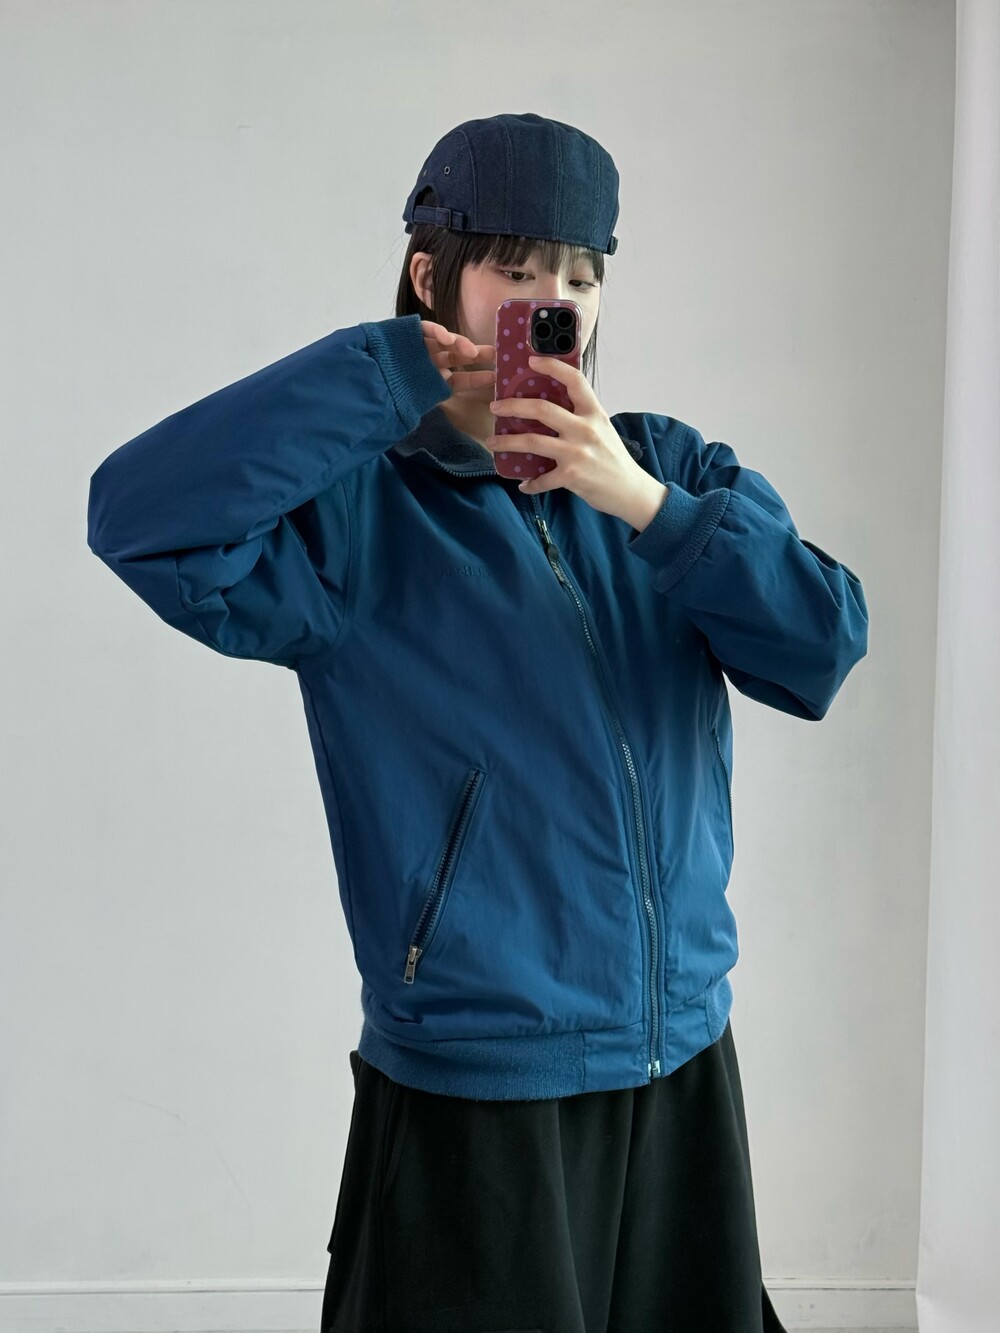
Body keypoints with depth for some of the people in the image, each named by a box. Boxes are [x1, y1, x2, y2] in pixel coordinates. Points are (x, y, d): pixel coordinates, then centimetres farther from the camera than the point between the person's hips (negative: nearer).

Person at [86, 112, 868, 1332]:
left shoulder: (670, 470, 4)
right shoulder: (356, 512, -8)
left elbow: (823, 649, -6)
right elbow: (140, 517, -25)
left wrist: (648, 507, -19)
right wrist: (399, 371, -21)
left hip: (688, 1069, 5)